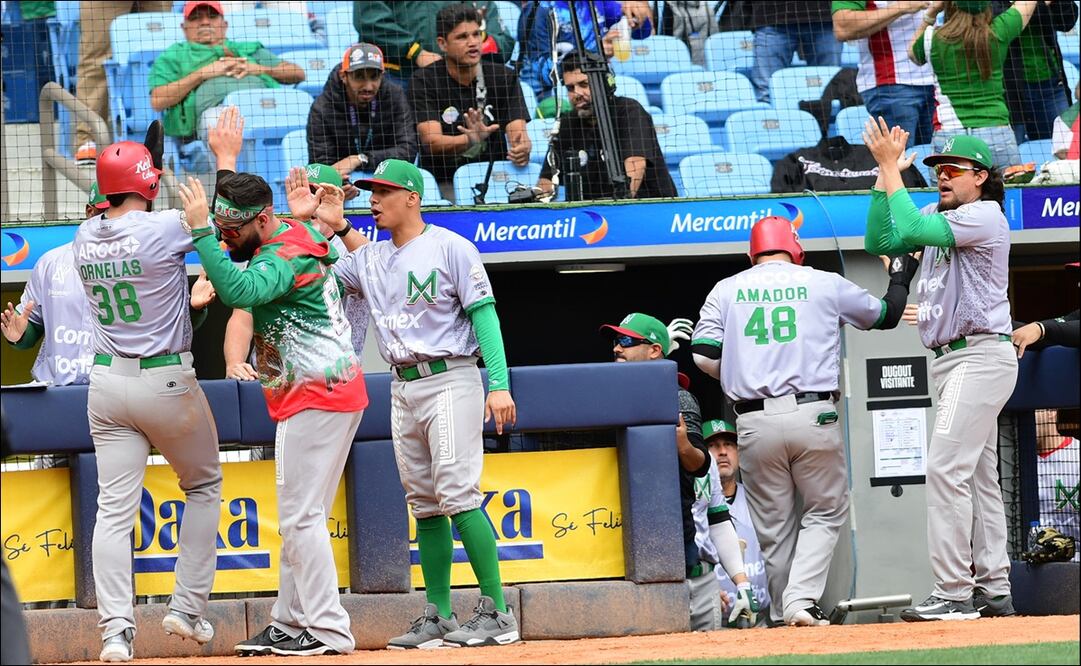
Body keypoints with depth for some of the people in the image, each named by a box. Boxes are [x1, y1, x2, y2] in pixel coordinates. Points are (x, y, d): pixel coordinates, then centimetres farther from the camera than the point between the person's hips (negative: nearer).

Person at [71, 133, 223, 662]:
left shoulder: (84, 238, 1)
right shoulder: (165, 228, -15)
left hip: (107, 381, 4)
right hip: (166, 380, -4)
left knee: (114, 508, 1)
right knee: (204, 485, 17)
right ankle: (188, 608, 13)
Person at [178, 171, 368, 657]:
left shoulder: (288, 257, -20)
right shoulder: (289, 240, 12)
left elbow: (238, 292, -37)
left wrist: (201, 230, -34)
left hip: (317, 395, -11)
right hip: (310, 397, 11)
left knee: (300, 516, -11)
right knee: (297, 517, 14)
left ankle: (328, 630, -11)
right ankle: (289, 624, 19)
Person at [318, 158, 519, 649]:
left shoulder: (450, 248, -4)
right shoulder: (369, 259, 14)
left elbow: (484, 313, -8)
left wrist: (499, 383, -18)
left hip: (449, 381, -7)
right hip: (403, 389, 7)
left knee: (457, 493, -15)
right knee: (424, 504, 6)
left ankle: (496, 611, -15)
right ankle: (438, 617, 9)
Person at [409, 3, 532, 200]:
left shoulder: (504, 77, 4)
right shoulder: (424, 81, -4)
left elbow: (517, 131, -7)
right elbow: (431, 141, -16)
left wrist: (521, 149, -33)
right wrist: (470, 141, -36)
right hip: (443, 182, -3)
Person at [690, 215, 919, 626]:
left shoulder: (726, 290, 9)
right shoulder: (825, 284, 7)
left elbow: (704, 355, 0)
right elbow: (886, 315, 20)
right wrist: (900, 276, 40)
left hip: (754, 421, 1)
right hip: (813, 417, -1)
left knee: (774, 526, 12)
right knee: (825, 512, 10)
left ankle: (784, 614, 14)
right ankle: (802, 599, -9)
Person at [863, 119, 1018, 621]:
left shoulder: (984, 216, -13)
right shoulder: (937, 215, 15)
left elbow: (911, 230, -24)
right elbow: (880, 241, 7)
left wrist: (891, 168, -18)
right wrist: (885, 175, 1)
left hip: (980, 355, -10)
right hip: (952, 359, 10)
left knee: (947, 468, -16)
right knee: (978, 475, 10)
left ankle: (953, 594, -19)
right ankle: (995, 590, 13)